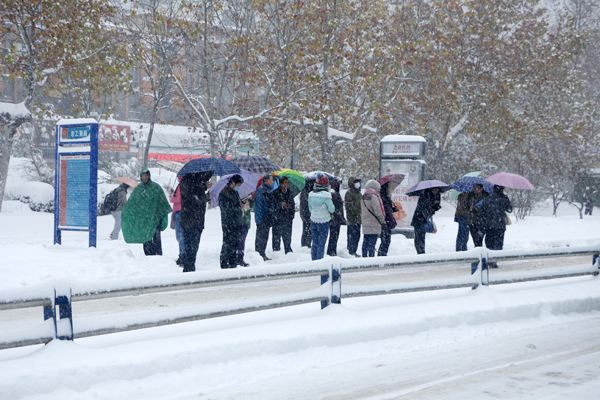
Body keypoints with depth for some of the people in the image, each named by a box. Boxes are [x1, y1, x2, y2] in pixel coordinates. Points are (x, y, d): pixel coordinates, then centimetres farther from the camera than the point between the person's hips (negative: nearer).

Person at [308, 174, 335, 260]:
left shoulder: (311, 194, -2)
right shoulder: (326, 195, -19)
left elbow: (310, 208, 8)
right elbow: (332, 209, -13)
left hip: (313, 221, 5)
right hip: (323, 222, -5)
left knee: (314, 243, 15)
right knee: (321, 244, 2)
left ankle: (314, 260, 19)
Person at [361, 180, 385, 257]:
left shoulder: (364, 197, 12)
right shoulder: (373, 197, -14)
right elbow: (377, 211, -14)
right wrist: (383, 220, -2)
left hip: (365, 225, 8)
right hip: (373, 225, -8)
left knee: (365, 243, 13)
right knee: (372, 244, -7)